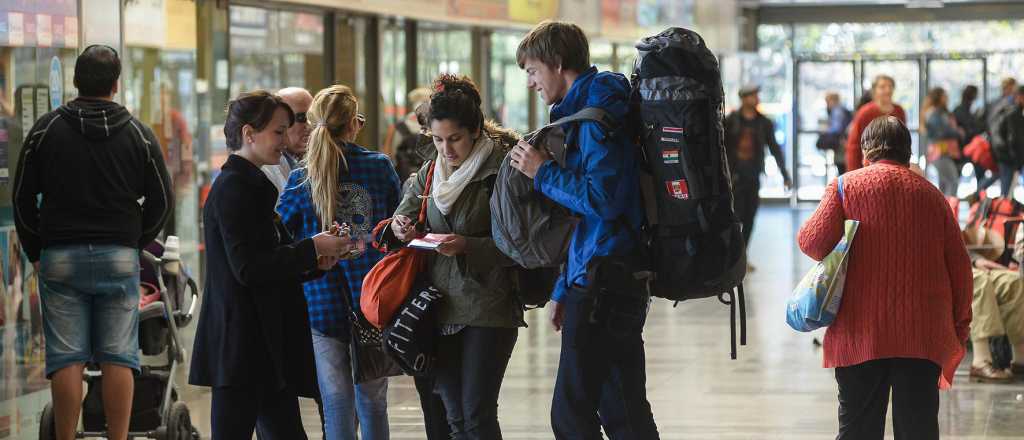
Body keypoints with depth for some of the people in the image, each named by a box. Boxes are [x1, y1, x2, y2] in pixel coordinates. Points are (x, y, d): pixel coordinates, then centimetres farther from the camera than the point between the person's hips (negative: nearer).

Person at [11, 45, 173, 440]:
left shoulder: (46, 129, 1)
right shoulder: (139, 134, 3)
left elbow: (22, 197, 4)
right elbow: (161, 201, 6)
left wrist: (35, 251, 13)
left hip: (59, 257, 0)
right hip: (120, 259, 0)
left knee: (67, 359, 0)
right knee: (118, 358, 2)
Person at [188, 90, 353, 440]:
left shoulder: (252, 185, 19)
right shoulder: (233, 187, -12)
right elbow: (247, 268, -20)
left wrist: (315, 262, 5)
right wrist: (311, 249, -14)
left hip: (265, 342, 10)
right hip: (241, 343, -10)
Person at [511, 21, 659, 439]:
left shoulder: (597, 115, -13)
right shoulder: (581, 113, 19)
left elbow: (602, 199, -24)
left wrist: (543, 172, -11)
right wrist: (564, 289, 22)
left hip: (603, 289, -10)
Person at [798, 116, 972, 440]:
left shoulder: (847, 185, 1)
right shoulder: (931, 194, 10)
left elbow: (812, 241, -9)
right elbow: (959, 266, 10)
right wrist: (959, 325, 18)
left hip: (860, 333, -2)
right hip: (924, 335, 2)